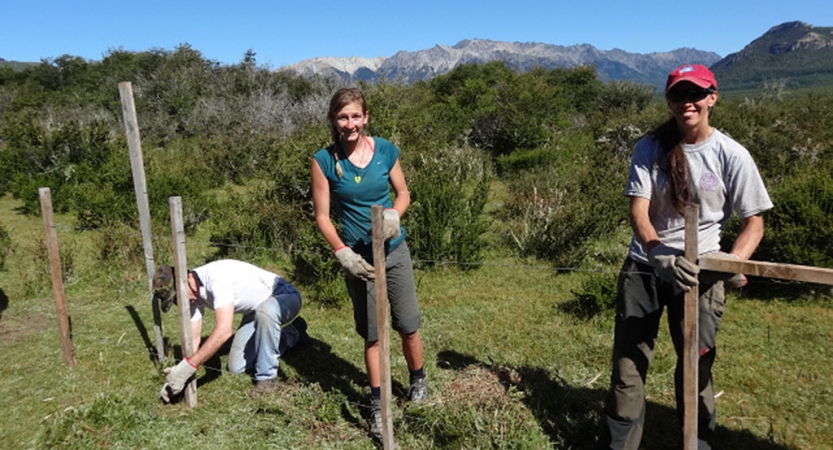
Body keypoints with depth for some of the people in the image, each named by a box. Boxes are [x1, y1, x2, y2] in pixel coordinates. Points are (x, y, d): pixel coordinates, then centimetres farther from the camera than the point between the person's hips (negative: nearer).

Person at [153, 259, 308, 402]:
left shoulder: (215, 276, -34)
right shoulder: (193, 296, -7)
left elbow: (224, 330, -40)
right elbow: (194, 340, -3)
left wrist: (187, 366, -37)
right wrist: (179, 372, -17)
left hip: (284, 295, -9)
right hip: (256, 311, 9)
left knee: (265, 311, -44)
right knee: (236, 367, 1)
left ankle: (266, 378, -22)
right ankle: (293, 332, 20)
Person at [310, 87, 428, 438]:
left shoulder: (385, 150, -6)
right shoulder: (324, 160, -10)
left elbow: (403, 193, 6)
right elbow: (322, 216, -6)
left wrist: (394, 215, -16)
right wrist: (343, 253, -17)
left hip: (395, 250, 1)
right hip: (358, 256, -1)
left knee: (408, 324, 9)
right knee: (371, 333, 10)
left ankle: (418, 379, 38)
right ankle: (377, 404, 28)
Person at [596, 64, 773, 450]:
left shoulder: (731, 155, -5)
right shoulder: (650, 148, -3)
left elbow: (754, 221, -1)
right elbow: (638, 210, -11)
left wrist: (733, 261, -20)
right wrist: (658, 252, -30)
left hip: (699, 269, -1)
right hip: (645, 265, 1)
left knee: (696, 364, 7)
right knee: (628, 359, 4)